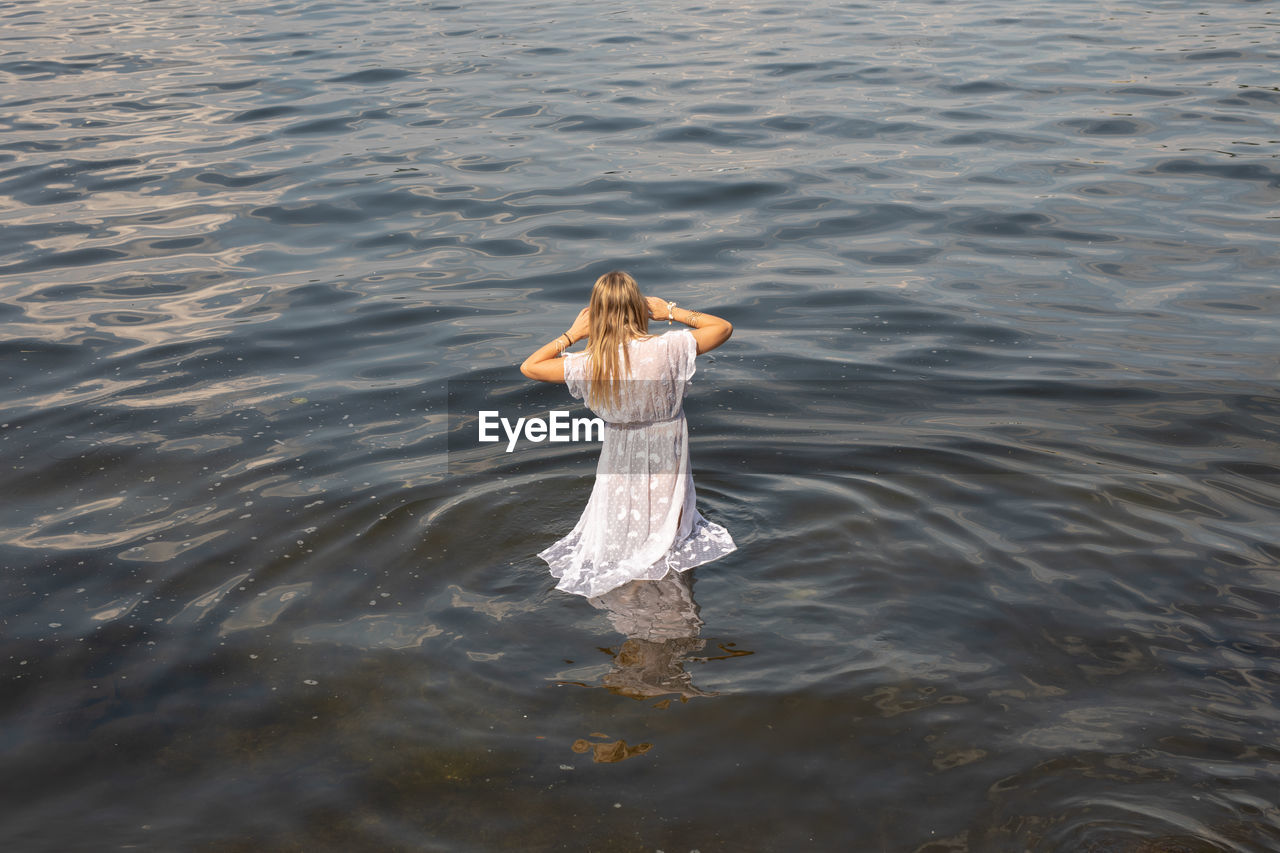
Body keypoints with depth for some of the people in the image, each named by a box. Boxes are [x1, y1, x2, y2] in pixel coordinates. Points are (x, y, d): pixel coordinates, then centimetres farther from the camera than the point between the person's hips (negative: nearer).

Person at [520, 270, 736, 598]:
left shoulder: (587, 364, -23)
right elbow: (724, 328, -13)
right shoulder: (666, 349, -27)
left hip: (620, 457, 1)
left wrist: (572, 334, -4)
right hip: (666, 454, -1)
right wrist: (672, 311, -8)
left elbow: (529, 367, -8)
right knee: (667, 519, 23)